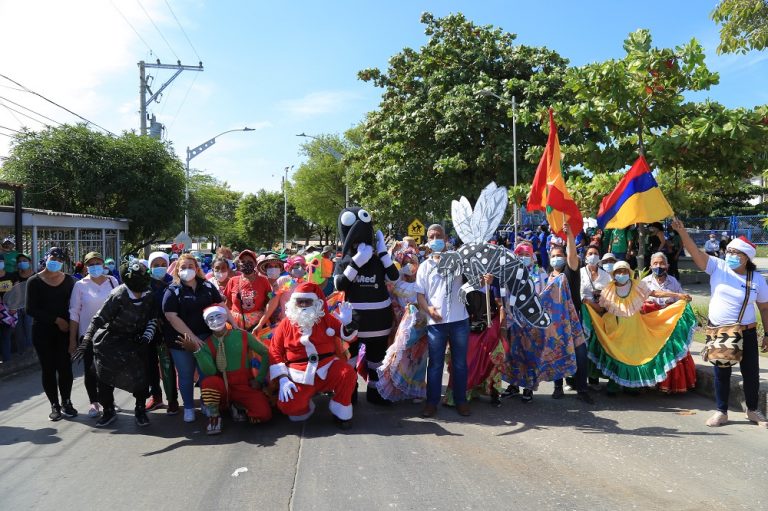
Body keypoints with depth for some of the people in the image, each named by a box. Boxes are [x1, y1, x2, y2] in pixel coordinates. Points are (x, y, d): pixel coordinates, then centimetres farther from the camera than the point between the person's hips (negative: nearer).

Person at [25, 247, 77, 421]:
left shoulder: (68, 281, 4)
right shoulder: (34, 281, -2)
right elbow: (30, 309, -7)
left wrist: (69, 323, -9)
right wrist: (56, 319, -13)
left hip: (64, 330, 1)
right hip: (42, 331, -1)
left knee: (65, 366, 0)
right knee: (48, 368, 4)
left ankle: (66, 402, 15)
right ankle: (55, 405, 14)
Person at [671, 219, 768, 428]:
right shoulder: (718, 267, -5)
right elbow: (696, 252, -19)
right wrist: (682, 232, -33)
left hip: (746, 333, 0)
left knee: (751, 373, 11)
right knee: (721, 373, 9)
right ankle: (721, 412, 22)